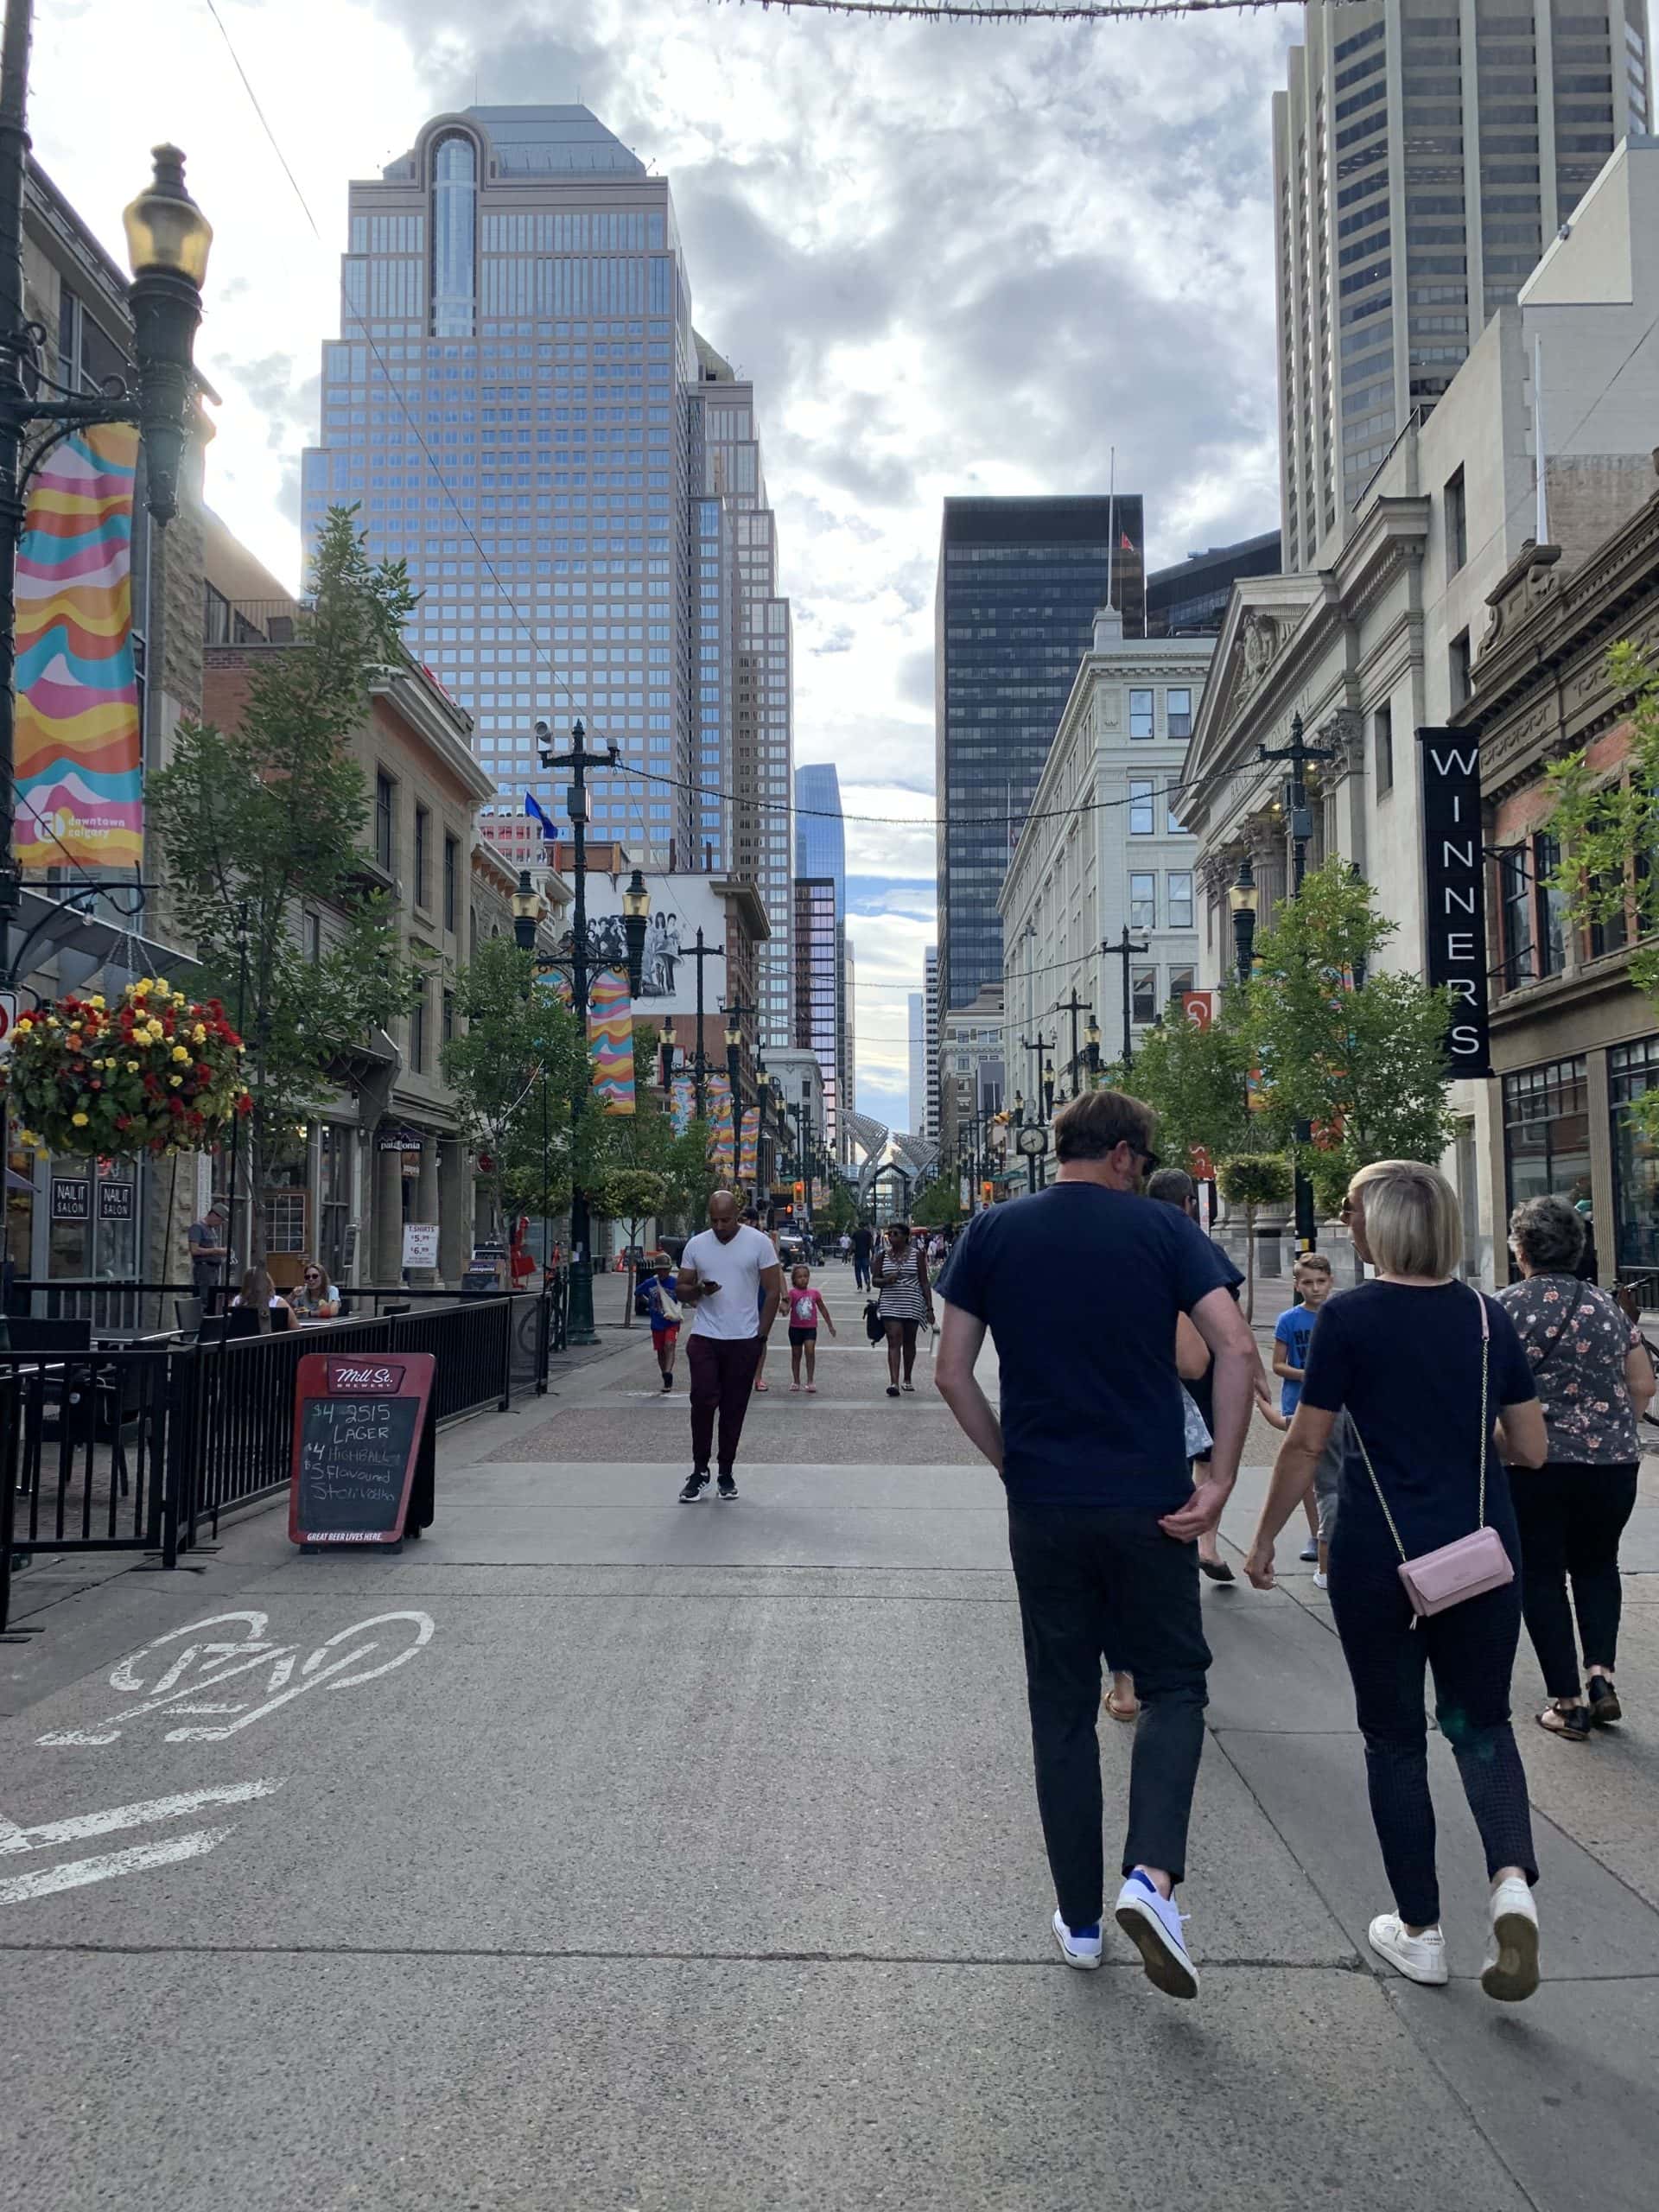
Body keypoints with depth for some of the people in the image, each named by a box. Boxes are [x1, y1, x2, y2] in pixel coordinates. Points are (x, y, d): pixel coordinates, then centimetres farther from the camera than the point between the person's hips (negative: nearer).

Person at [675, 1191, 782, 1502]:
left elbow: (773, 1292, -1)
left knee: (733, 1408, 6)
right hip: (704, 1338, 1)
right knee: (703, 1402, -8)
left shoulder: (759, 1243, -3)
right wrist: (699, 1290, -14)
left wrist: (761, 1336, -5)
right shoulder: (696, 1245, 4)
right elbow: (680, 1289, 9)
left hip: (744, 1340, -1)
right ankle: (699, 1471, 5)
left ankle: (726, 1474, 17)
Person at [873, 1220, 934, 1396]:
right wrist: (886, 1280, -14)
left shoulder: (917, 1254, 0)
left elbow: (924, 1283, 2)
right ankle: (894, 1382, -17)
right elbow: (875, 1280, 10)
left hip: (912, 1305, 0)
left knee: (909, 1343, 11)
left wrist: (929, 1308, -2)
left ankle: (907, 1379, 28)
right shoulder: (883, 1255, 5)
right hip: (890, 1306, 0)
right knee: (894, 1342, -10)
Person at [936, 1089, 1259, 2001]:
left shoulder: (993, 1231, 2)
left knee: (1062, 1705, 13)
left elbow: (951, 1373, 0)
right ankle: (1151, 1873, -5)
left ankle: (1080, 1918, 20)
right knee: (1172, 1684, 15)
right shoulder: (1161, 1227, -2)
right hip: (1150, 1504, -1)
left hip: (1043, 1507, 2)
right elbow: (1237, 1351, -11)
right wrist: (1219, 1480, -7)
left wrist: (1012, 1463, 9)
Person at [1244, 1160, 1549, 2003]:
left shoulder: (1350, 1316, -11)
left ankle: (1420, 1933, 21)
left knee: (1394, 1740, 13)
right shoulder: (1488, 1315, 1)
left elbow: (1305, 1444, -9)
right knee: (1481, 1722, 20)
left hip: (1379, 1559, -3)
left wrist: (1264, 1539, 3)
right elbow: (1531, 1449, 4)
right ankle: (1512, 1883, -3)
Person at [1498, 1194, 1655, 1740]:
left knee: (1541, 1576, 9)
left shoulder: (1507, 1306, -9)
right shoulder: (1607, 1307, 5)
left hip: (1533, 1464, -4)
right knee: (1596, 1565, 23)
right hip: (1612, 1463, 4)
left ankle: (1567, 1703, 11)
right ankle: (1601, 1675, 9)